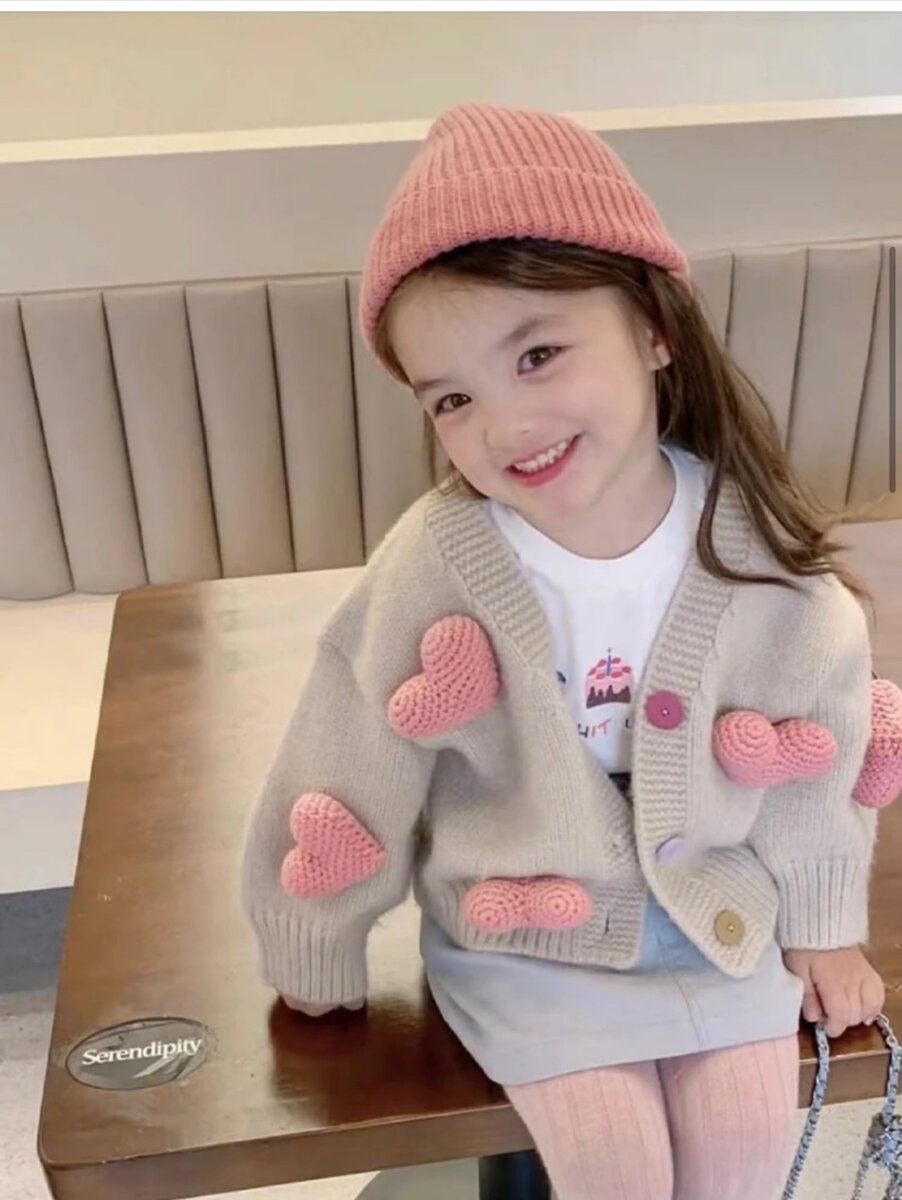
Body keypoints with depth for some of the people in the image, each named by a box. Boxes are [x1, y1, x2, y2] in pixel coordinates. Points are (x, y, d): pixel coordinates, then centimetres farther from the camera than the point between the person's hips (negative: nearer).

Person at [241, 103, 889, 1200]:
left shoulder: (758, 547, -18)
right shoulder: (435, 563, -25)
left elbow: (818, 751, -2)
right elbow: (346, 773, -12)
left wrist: (819, 925, 9)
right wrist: (316, 949, 1)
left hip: (722, 912, 2)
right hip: (522, 936, -2)